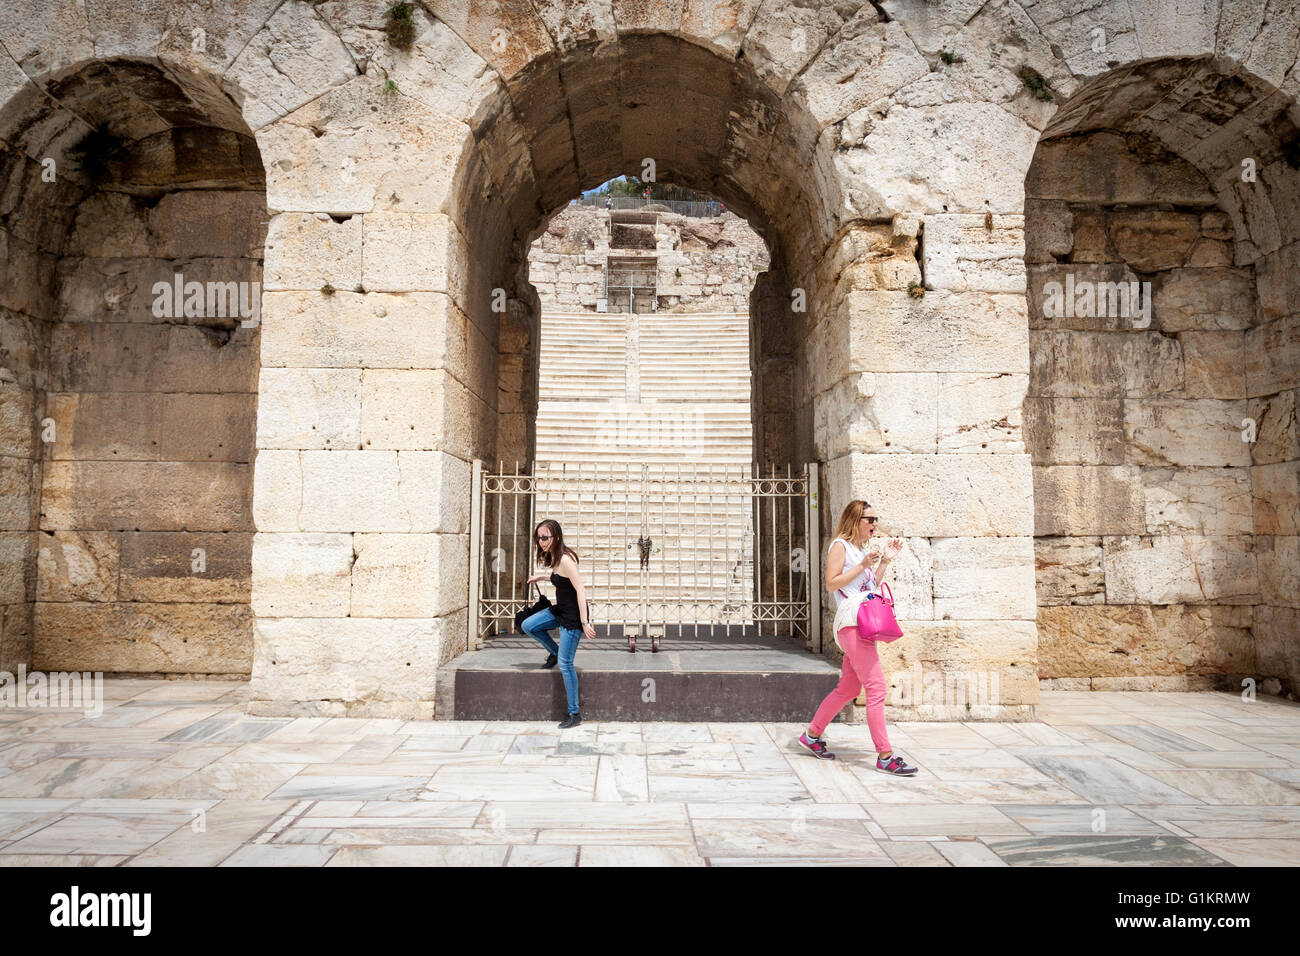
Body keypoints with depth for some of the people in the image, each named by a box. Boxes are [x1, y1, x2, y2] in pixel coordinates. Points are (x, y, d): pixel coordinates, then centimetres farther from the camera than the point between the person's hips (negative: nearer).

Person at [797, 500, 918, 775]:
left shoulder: (863, 549, 22)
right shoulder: (840, 546, -4)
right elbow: (831, 583, -12)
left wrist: (885, 560, 16)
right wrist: (862, 566, -15)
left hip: (865, 624, 10)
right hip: (851, 623, -10)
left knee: (848, 689, 13)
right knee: (876, 687, -13)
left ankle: (811, 736, 25)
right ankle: (885, 756, -11)